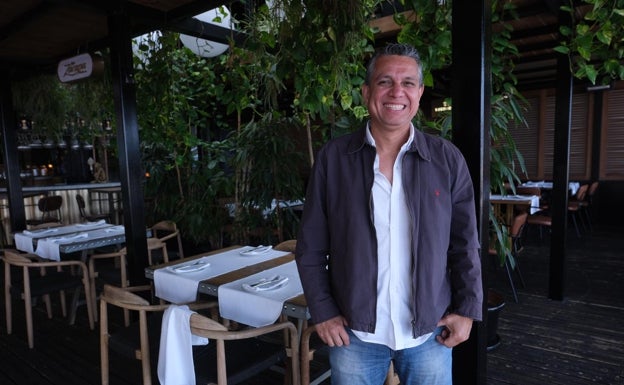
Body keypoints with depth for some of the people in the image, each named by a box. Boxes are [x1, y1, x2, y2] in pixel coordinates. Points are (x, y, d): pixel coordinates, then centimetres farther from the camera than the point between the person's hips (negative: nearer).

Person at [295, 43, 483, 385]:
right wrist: (323, 312, -6)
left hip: (430, 331, 1)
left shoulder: (447, 159, -4)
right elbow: (311, 247, -4)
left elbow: (465, 245, 2)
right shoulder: (333, 157, -7)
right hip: (353, 333, 0)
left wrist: (466, 309, -2)